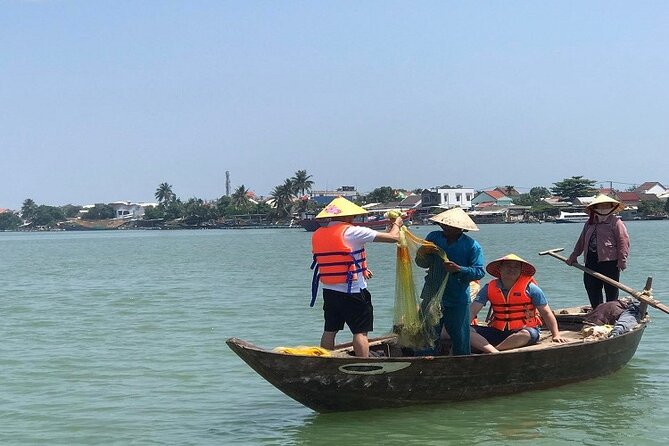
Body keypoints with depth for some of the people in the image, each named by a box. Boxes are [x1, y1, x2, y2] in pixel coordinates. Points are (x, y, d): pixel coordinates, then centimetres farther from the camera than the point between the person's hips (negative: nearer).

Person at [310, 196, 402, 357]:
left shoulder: (318, 234, 7)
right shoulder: (353, 232, -12)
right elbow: (393, 237, -11)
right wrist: (396, 224, 12)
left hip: (329, 290, 6)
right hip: (353, 292, -6)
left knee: (329, 331, 13)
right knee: (360, 332, -1)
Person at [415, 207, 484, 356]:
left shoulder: (472, 246, -4)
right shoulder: (433, 238, 6)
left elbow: (479, 272, -11)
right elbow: (421, 263, 5)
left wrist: (458, 269, -26)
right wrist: (423, 253, -17)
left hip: (457, 302, -3)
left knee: (461, 340, 4)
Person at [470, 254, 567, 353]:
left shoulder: (529, 288, -4)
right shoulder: (489, 288, 3)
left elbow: (546, 313, 0)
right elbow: (472, 311, -2)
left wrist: (556, 335, -11)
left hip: (525, 330, -2)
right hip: (497, 332, 3)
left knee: (525, 335, -40)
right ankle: (493, 352, -45)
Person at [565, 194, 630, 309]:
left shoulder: (615, 222, -3)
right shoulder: (590, 223, 17)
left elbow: (623, 241, -10)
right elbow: (581, 241, 26)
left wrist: (622, 260, -17)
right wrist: (574, 256, 26)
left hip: (609, 262, -7)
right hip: (591, 262, 7)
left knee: (611, 291, 0)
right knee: (592, 290, 10)